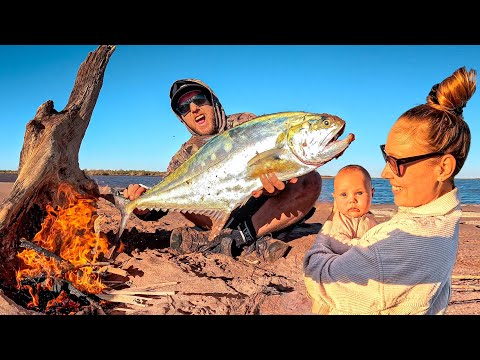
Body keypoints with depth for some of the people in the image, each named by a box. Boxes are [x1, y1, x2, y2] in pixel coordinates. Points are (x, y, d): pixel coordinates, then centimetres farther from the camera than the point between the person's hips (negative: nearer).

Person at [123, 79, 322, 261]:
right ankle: (250, 244, -33)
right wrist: (143, 208, -28)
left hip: (270, 214, -1)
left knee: (310, 180, -26)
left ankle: (238, 237, -35)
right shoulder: (186, 155, 4)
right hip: (226, 218, 2)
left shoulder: (245, 123, 0)